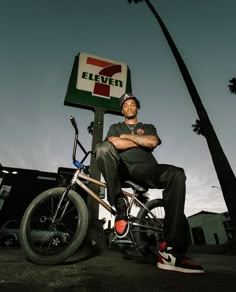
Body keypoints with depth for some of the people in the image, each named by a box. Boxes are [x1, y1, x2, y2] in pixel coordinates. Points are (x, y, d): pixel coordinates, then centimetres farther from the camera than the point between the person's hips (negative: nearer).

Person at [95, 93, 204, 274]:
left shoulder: (148, 127, 25)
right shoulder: (115, 128, 24)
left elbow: (153, 142, 0)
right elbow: (115, 143, -1)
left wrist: (127, 136, 5)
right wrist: (140, 141, 3)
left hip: (145, 170, 1)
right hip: (122, 169, 0)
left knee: (176, 174, -29)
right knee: (103, 147, -30)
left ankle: (171, 250, -29)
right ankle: (121, 207, -25)